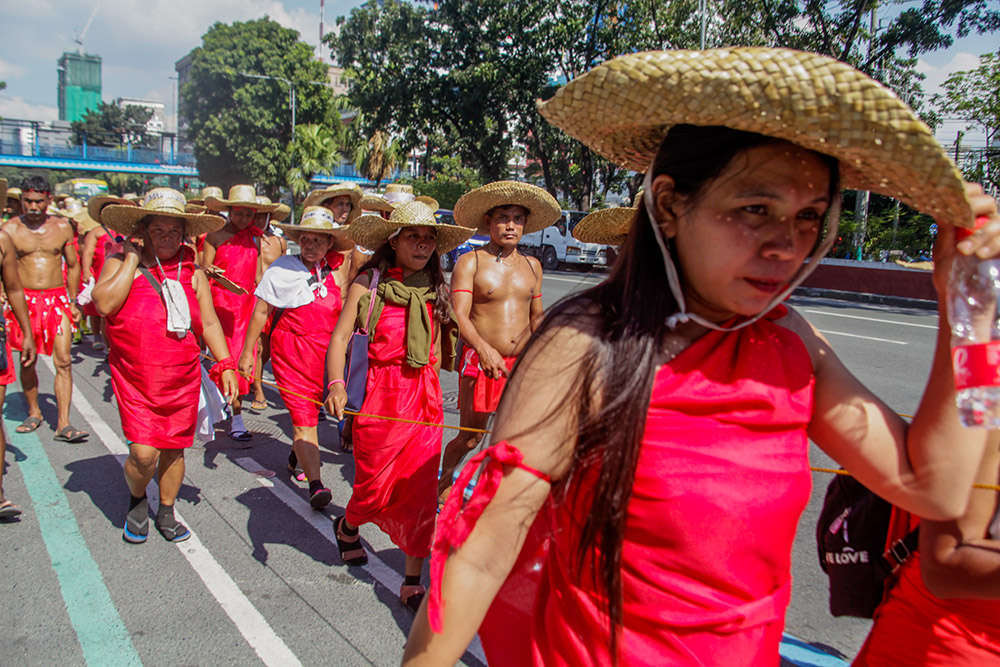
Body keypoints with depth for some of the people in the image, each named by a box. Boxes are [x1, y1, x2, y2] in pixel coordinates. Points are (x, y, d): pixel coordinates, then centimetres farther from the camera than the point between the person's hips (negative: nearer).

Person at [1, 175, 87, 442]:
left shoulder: (62, 227, 6)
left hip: (57, 299, 1)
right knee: (27, 362, 9)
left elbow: (73, 265, 14)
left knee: (63, 362, -6)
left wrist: (73, 302, 13)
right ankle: (34, 413, 29)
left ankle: (63, 424, -5)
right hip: (24, 300, -1)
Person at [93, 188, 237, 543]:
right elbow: (104, 304, -20)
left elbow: (209, 322, 11)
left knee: (174, 449, 10)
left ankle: (166, 513, 33)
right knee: (143, 454, -9)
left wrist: (225, 365, 4)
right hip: (135, 380, -2)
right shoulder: (120, 262, -1)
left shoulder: (191, 268, 6)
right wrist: (132, 258, -15)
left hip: (182, 378, 3)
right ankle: (137, 500, 24)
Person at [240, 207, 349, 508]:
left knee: (308, 409, 15)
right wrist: (247, 353, 1)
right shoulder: (282, 269, -3)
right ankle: (315, 484, -13)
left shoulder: (334, 272, 8)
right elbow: (261, 312, 1)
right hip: (292, 351, -4)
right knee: (304, 418, -10)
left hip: (324, 353, 4)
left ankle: (296, 460, 40)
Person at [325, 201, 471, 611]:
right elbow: (339, 338, -8)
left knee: (420, 491, 2)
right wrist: (336, 384, -22)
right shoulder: (368, 283, -3)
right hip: (380, 395, -3)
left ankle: (413, 584, 17)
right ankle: (348, 527, 46)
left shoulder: (436, 288, 8)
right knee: (375, 488, 10)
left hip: (424, 398, 3)